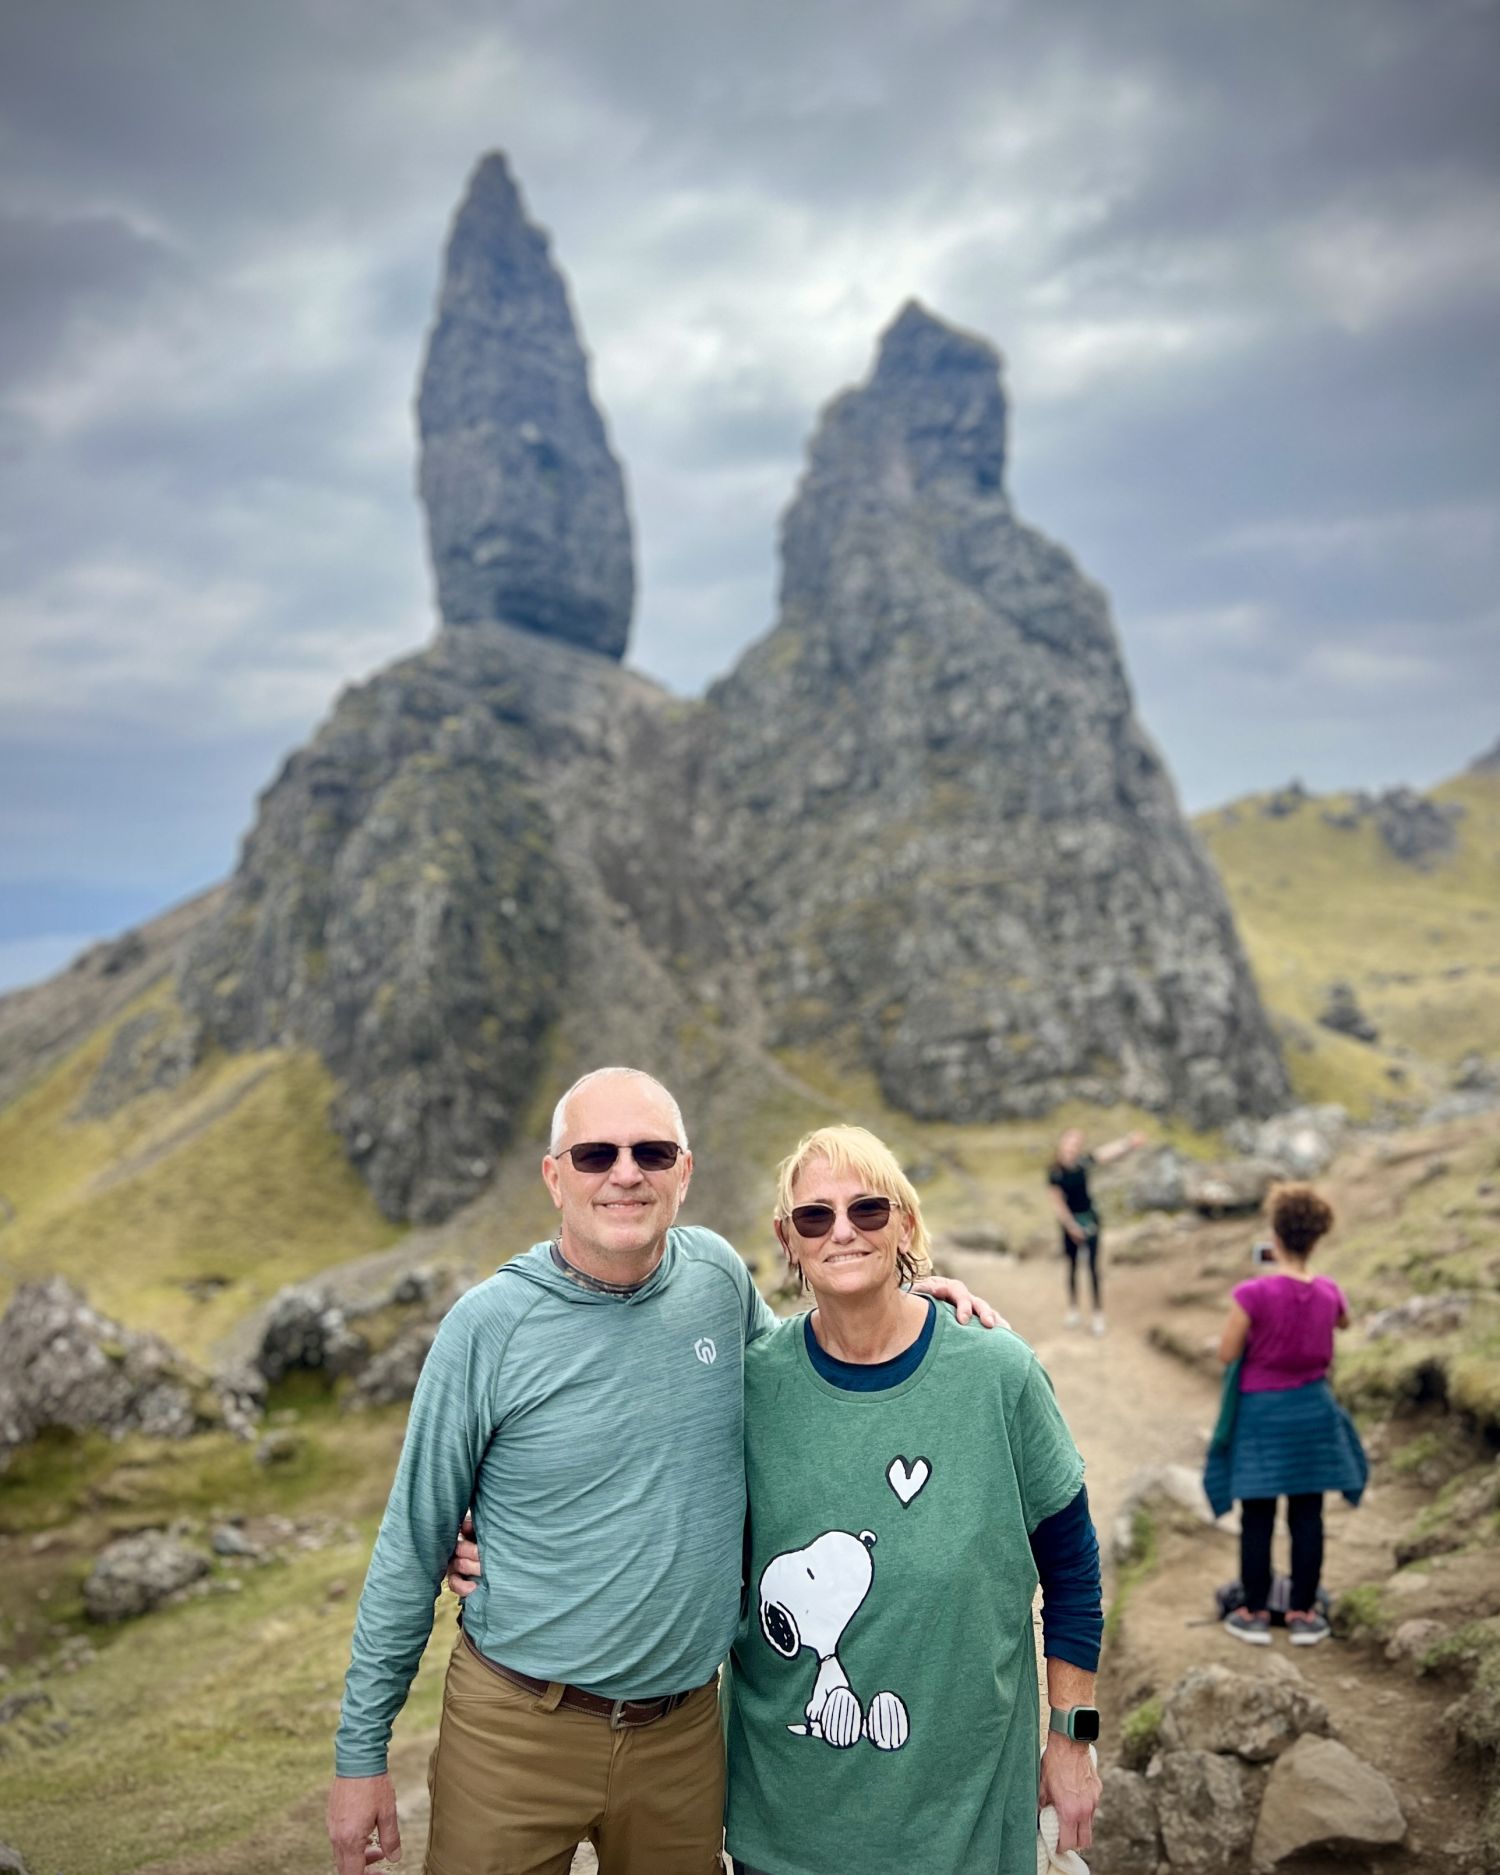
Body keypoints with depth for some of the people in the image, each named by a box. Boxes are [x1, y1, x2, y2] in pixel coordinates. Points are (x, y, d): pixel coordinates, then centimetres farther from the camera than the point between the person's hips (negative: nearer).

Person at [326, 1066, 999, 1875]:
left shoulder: (717, 1273, -5)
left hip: (684, 1730, 3)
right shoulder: (490, 1324, -14)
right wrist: (361, 1751, -3)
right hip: (517, 1731, -3)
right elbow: (411, 1550, -6)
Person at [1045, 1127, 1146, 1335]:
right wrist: (1072, 1227, -14)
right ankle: (1073, 1310, 29)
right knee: (1072, 1267, 12)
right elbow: (1058, 1203, -14)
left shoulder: (1082, 1162, -12)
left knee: (1093, 1267, 1)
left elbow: (1107, 1153, -23)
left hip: (1089, 1219, 1)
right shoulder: (1055, 1171, -18)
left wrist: (1129, 1142, -38)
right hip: (1069, 1221, -1)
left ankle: (1098, 1315, 10)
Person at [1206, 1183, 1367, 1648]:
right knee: (1307, 1515, 11)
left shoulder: (1254, 1293, -21)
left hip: (1261, 1412, -3)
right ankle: (1303, 1614, 18)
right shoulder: (1328, 1292, -5)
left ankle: (1255, 1614, 15)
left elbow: (1227, 1353, -13)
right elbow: (1343, 1321, 20)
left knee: (1257, 1517, 7)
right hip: (1313, 1410, 4)